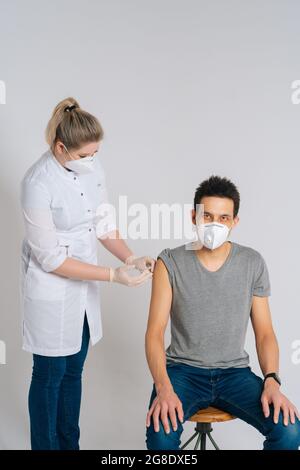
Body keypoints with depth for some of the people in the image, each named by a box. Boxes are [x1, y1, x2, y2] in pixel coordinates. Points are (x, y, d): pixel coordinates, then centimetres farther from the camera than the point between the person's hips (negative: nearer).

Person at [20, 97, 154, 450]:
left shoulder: (93, 168, -5)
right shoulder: (38, 183, -24)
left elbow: (104, 223, 6)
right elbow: (51, 258, -22)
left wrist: (131, 258, -10)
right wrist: (113, 275, -24)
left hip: (84, 285, 6)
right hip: (51, 291, -6)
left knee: (74, 369, 18)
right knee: (50, 373, 9)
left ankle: (70, 444, 36)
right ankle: (46, 444, 30)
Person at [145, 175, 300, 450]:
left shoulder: (253, 263, 0)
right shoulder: (170, 263, -6)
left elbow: (264, 333, 3)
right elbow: (155, 333, -10)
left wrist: (272, 381, -14)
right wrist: (163, 387, -26)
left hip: (234, 372, 2)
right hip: (183, 370, -2)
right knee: (160, 434, -32)